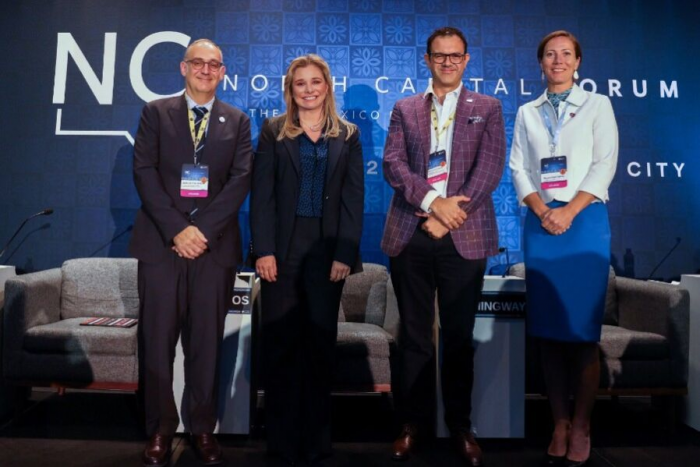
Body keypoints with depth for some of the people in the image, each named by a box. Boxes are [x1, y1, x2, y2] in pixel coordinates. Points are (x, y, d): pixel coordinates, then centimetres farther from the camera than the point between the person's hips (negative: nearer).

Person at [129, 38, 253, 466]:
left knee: (207, 341, 4)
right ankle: (160, 429, 17)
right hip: (161, 241, 0)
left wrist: (203, 229, -12)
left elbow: (241, 179, 0)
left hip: (215, 243, 0)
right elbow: (144, 172, 0)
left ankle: (203, 428, 18)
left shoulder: (238, 121, 12)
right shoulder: (156, 112, 11)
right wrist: (175, 229, -12)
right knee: (158, 340, 2)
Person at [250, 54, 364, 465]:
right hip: (283, 246, 0)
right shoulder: (274, 131, 7)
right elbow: (262, 193, 0)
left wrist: (345, 254, -7)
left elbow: (354, 198, 3)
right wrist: (264, 249, -10)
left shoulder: (348, 135, 9)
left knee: (321, 341, 5)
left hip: (328, 248, 1)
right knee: (281, 342, 3)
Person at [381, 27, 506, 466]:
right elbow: (393, 163, 0)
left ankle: (461, 425, 23)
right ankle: (414, 421, 23)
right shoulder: (405, 109, 13)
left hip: (464, 235, -1)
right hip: (411, 234, 1)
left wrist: (452, 210, -12)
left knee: (459, 335, 8)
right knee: (414, 334, 9)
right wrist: (432, 201, -14)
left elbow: (491, 167, -2)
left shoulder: (488, 108, 10)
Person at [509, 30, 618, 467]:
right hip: (540, 224, 2)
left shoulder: (597, 105, 9)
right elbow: (519, 169, 7)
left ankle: (581, 426, 9)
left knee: (583, 330, -3)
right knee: (548, 330, 3)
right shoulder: (527, 113, 15)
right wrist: (542, 211, -9)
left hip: (585, 221, -2)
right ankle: (560, 423, 13)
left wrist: (569, 211, -12)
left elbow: (604, 165, -1)